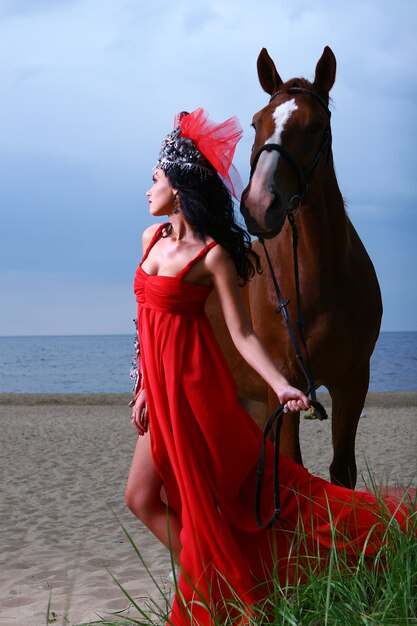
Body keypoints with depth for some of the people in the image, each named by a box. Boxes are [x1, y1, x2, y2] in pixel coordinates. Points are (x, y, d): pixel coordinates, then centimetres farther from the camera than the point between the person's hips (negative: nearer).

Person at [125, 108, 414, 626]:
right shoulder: (152, 238, 8)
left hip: (193, 387, -8)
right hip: (162, 389, 8)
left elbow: (242, 334, -15)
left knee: (203, 498, -1)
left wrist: (280, 385, -29)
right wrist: (144, 389, 15)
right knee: (142, 498, 11)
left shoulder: (212, 255, -13)